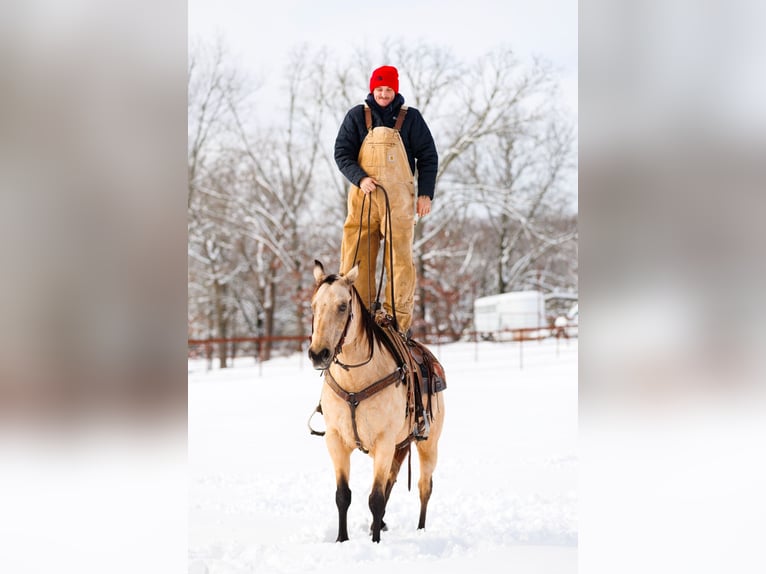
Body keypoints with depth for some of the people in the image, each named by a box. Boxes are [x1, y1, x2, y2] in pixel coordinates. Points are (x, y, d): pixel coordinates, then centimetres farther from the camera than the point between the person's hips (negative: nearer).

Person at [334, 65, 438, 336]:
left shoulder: (410, 118, 7)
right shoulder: (356, 116, 8)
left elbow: (428, 157, 9)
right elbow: (342, 153, 4)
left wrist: (425, 194, 0)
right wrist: (360, 179, -13)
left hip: (399, 199, -1)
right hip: (363, 195, 1)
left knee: (399, 260, -4)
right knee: (356, 260, -1)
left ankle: (399, 321, -1)